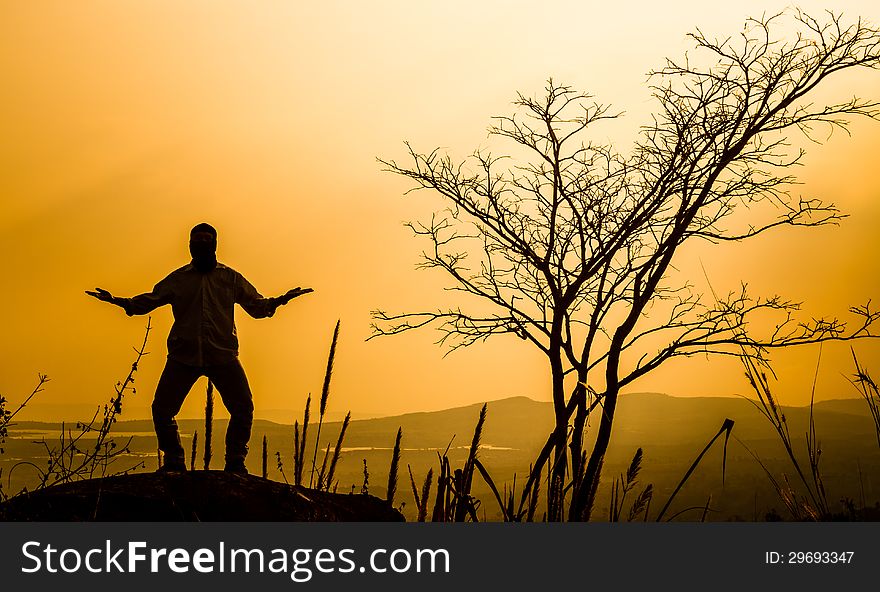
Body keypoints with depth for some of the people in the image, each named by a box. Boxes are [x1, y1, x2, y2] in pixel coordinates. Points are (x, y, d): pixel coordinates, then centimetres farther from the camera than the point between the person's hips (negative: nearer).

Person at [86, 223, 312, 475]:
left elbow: (257, 306, 13)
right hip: (183, 354, 1)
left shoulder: (230, 278, 12)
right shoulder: (178, 279, 13)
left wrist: (280, 300, -6)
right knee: (161, 409, -7)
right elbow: (149, 301, 15)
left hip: (223, 354, -1)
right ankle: (174, 461, 11)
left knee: (243, 407, -11)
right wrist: (116, 300, 0)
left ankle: (235, 462, 4)